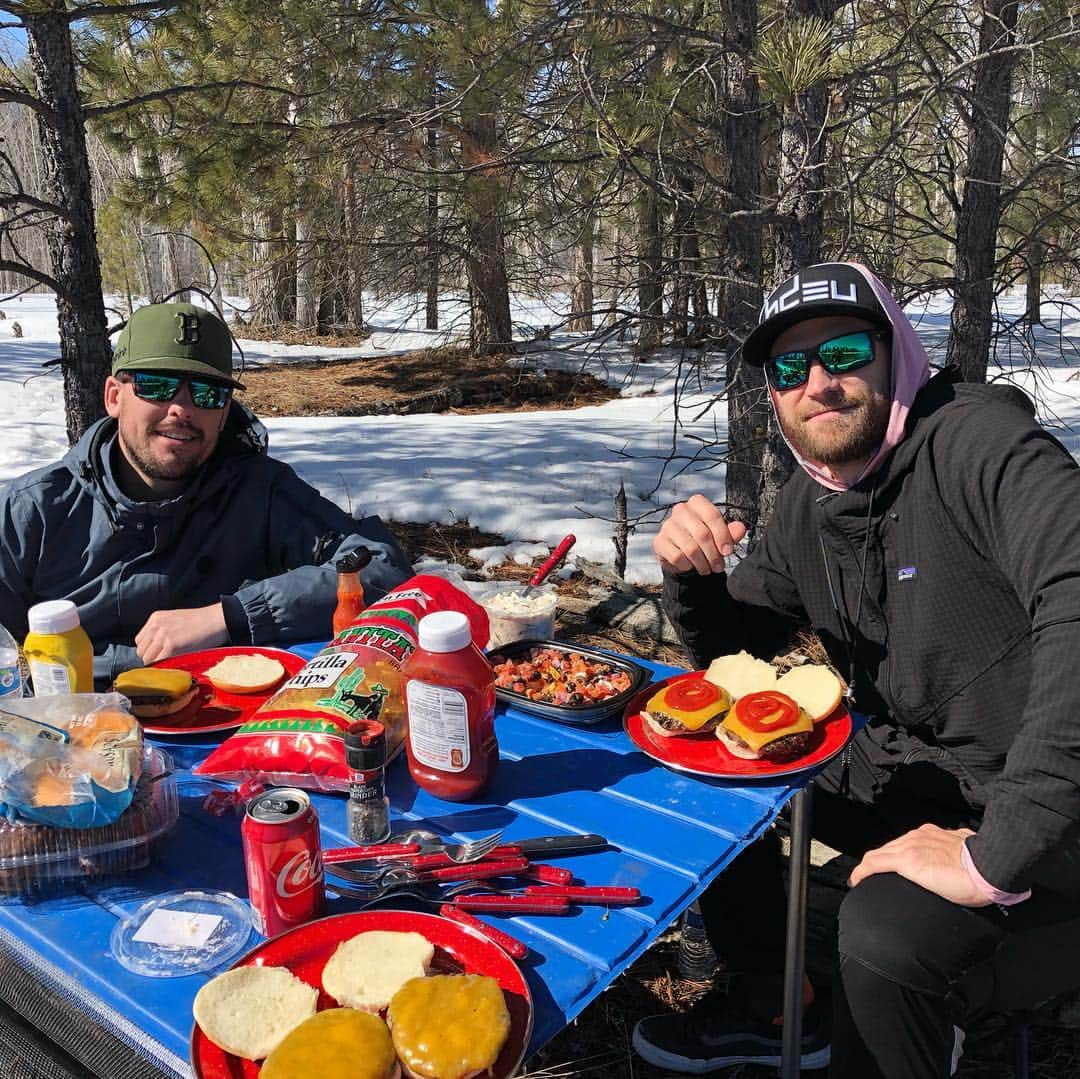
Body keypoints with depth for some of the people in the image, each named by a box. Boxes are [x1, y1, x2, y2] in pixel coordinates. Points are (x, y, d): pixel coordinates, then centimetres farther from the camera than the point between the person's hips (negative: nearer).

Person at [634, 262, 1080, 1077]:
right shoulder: (810, 499, 5)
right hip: (907, 774, 8)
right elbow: (735, 645, 14)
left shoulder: (978, 440, -21)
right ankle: (771, 1006, 25)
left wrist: (997, 857, -36)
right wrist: (692, 573, -9)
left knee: (885, 939, -33)